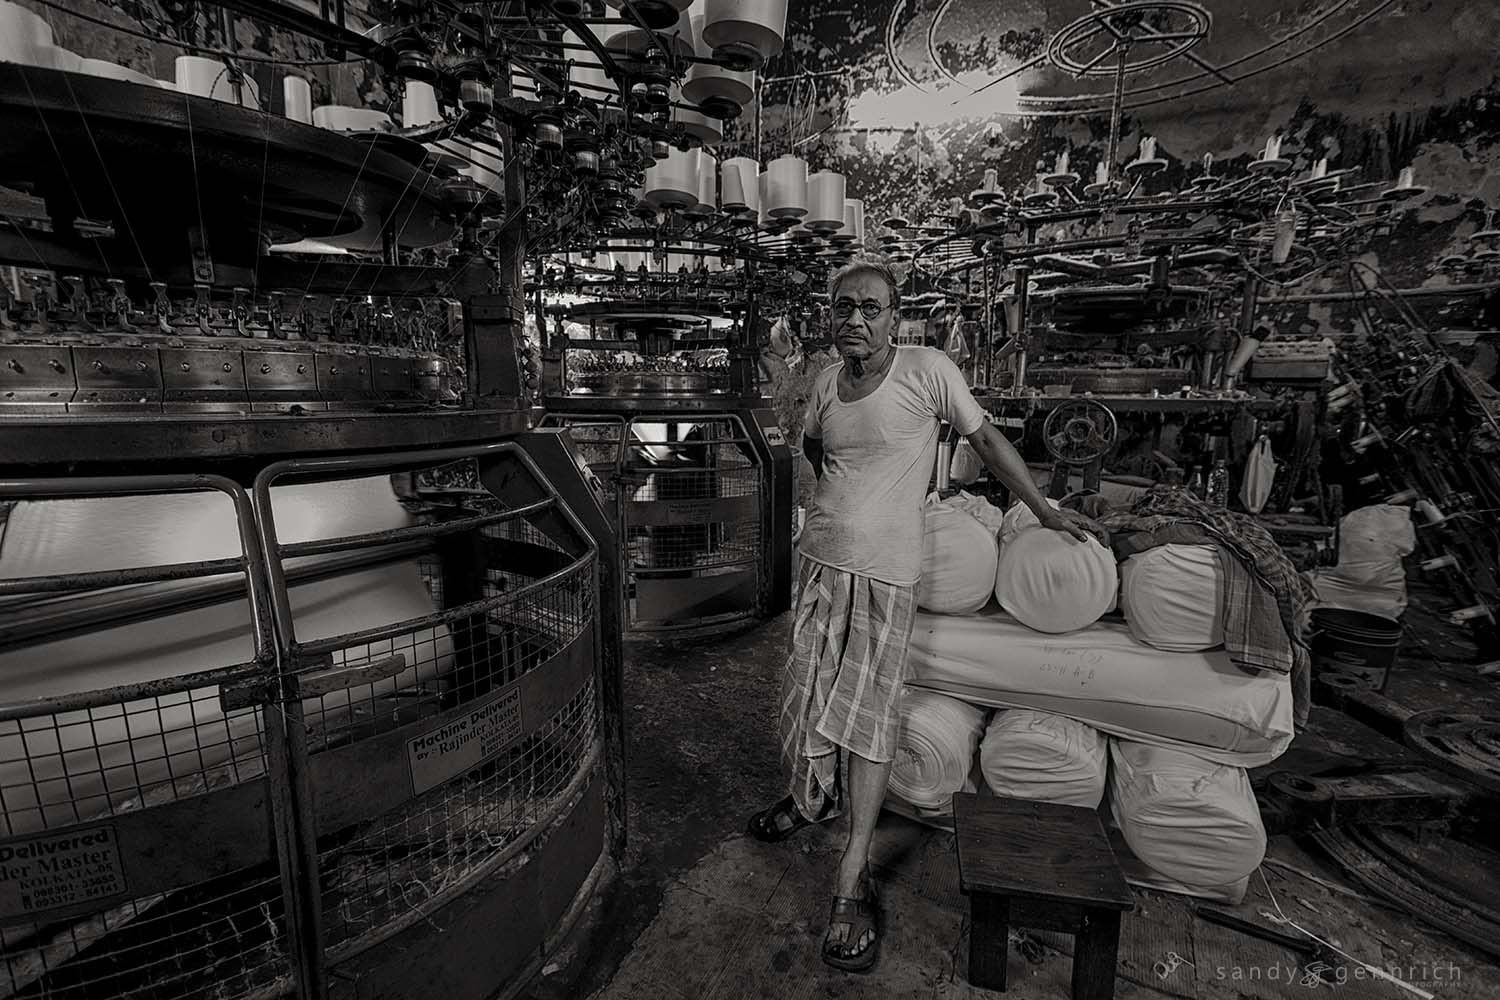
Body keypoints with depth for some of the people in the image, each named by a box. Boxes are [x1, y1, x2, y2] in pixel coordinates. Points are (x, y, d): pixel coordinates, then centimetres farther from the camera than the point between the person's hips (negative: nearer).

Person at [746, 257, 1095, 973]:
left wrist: (1044, 511, 6)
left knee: (868, 712, -1)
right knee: (807, 693, 15)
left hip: (885, 571, -5)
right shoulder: (826, 384, 5)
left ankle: (852, 879, 12)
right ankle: (814, 797, 43)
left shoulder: (929, 372, -9)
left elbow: (986, 438, 2)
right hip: (821, 560, 5)